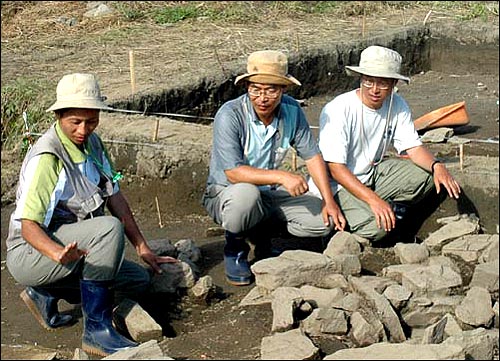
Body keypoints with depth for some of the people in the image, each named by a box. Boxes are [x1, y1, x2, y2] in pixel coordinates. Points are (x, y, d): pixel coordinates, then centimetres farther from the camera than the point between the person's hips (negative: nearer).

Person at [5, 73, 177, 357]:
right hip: (30, 253, -9)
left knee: (139, 280, 2)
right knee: (109, 227, -31)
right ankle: (97, 330, -26)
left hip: (71, 245, 9)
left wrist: (143, 248, 8)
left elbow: (114, 196, 10)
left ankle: (47, 294, 10)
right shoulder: (47, 158, -24)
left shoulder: (92, 143, 3)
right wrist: (58, 253, -48)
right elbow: (28, 226, -27)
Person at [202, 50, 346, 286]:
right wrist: (281, 176, -39)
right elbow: (233, 173, -29)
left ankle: (261, 231, 11)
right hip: (225, 193, -5)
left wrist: (329, 200, -9)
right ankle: (234, 250, -9)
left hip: (269, 194, 5)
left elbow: (312, 156, 0)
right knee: (246, 194, -40)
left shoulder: (291, 111, -7)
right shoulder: (230, 115, -23)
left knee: (324, 221, -14)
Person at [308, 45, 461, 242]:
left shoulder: (397, 106, -5)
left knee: (428, 173, -9)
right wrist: (372, 199, -36)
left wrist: (437, 166, -26)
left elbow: (413, 147, -3)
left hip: (372, 174, 6)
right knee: (375, 226, -29)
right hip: (337, 184, -6)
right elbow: (335, 168, -26)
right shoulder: (338, 110, -24)